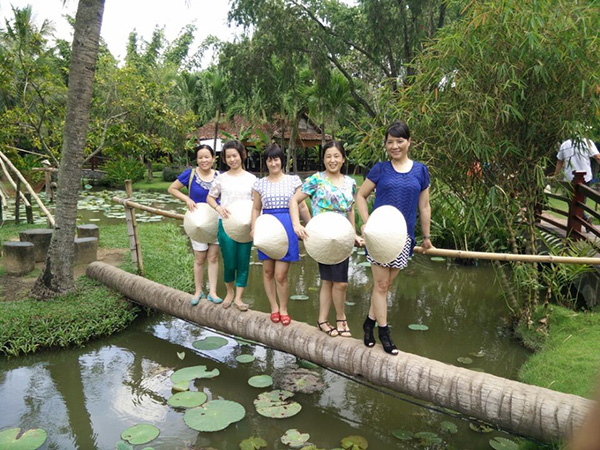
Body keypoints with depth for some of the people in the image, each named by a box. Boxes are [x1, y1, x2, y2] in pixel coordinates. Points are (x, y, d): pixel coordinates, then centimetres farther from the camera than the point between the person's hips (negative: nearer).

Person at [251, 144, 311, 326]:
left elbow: (302, 206, 7)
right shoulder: (260, 183, 9)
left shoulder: (293, 180, 5)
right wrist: (253, 228, -2)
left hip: (287, 227, -2)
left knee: (280, 275, -5)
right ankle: (274, 307, 26)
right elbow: (256, 209, 12)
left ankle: (283, 309, 17)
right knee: (267, 271, 9)